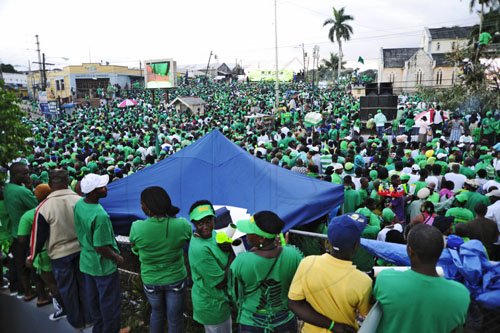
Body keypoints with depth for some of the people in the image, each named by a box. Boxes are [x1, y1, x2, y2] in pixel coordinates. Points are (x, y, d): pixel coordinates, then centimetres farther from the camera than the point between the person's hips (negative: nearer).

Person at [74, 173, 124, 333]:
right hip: (103, 266, -8)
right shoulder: (100, 216, -33)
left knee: (93, 298, 24)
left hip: (86, 262, 8)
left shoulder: (79, 204, -8)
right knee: (109, 302, 13)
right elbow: (101, 248, -27)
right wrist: (117, 258, -11)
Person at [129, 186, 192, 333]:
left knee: (157, 312, 29)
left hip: (151, 280, 1)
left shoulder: (137, 228, -24)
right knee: (175, 319, 21)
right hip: (176, 279, -1)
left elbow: (135, 250, -5)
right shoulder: (182, 225, -23)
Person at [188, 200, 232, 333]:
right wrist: (230, 252, -22)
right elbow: (220, 282, -27)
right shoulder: (200, 249, -32)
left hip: (217, 298, 8)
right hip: (212, 304, -8)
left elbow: (227, 262, 2)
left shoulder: (212, 234, -5)